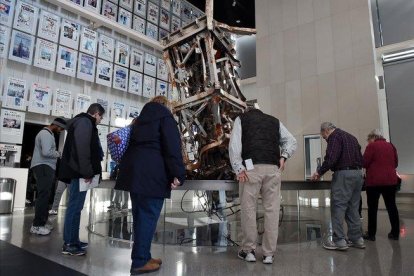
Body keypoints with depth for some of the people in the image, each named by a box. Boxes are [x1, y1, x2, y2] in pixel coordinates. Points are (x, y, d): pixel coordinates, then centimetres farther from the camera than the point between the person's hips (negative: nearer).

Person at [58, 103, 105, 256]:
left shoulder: (81, 121, 22)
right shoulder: (85, 122, -9)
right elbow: (82, 148, -21)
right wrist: (87, 172, -20)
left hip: (77, 171, 10)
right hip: (79, 172, -10)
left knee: (75, 206, 13)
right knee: (75, 206, -6)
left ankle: (73, 240, 20)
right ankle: (69, 244, 1)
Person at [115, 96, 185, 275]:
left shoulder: (141, 119, 23)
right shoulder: (165, 117, 1)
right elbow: (173, 147, -13)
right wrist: (178, 174, -15)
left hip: (134, 172, 8)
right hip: (152, 174, -8)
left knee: (140, 216, 13)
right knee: (148, 217, -3)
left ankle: (143, 256, 22)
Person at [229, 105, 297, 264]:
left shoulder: (241, 119, 17)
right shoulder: (274, 121, 26)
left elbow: (234, 144, 1)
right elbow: (291, 141, 16)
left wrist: (238, 169, -5)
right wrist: (283, 157, 6)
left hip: (251, 168, -2)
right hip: (273, 168, 3)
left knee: (249, 208, 5)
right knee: (272, 210, 5)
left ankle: (249, 251, 14)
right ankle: (269, 254, 11)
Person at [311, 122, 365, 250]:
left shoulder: (334, 136, -6)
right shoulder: (351, 137, 21)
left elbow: (331, 158, -18)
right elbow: (360, 158, 21)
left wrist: (319, 172, -8)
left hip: (343, 174, -9)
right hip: (358, 173, 9)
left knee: (338, 207, -4)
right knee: (353, 207, 14)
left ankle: (339, 240, -2)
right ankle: (356, 238, 19)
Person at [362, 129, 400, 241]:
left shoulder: (371, 146, -8)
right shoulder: (391, 146, 10)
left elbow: (364, 163, -11)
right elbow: (395, 163, 17)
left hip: (375, 180, -5)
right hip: (390, 180, 6)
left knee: (373, 207, 2)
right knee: (391, 206, 12)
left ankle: (371, 234, 6)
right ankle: (395, 233, 19)